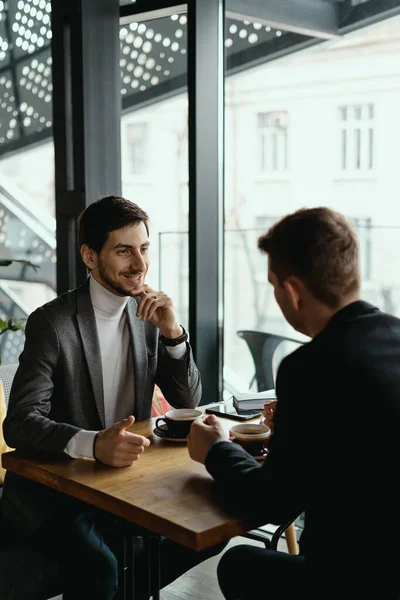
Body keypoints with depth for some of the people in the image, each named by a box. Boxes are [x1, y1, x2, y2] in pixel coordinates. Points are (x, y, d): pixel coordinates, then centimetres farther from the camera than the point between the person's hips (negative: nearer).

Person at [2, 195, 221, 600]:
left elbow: (189, 403, 3)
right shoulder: (52, 322, -14)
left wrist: (172, 332, -13)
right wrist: (93, 444, -41)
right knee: (97, 566, -30)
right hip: (53, 488, -6)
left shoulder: (148, 314, 4)